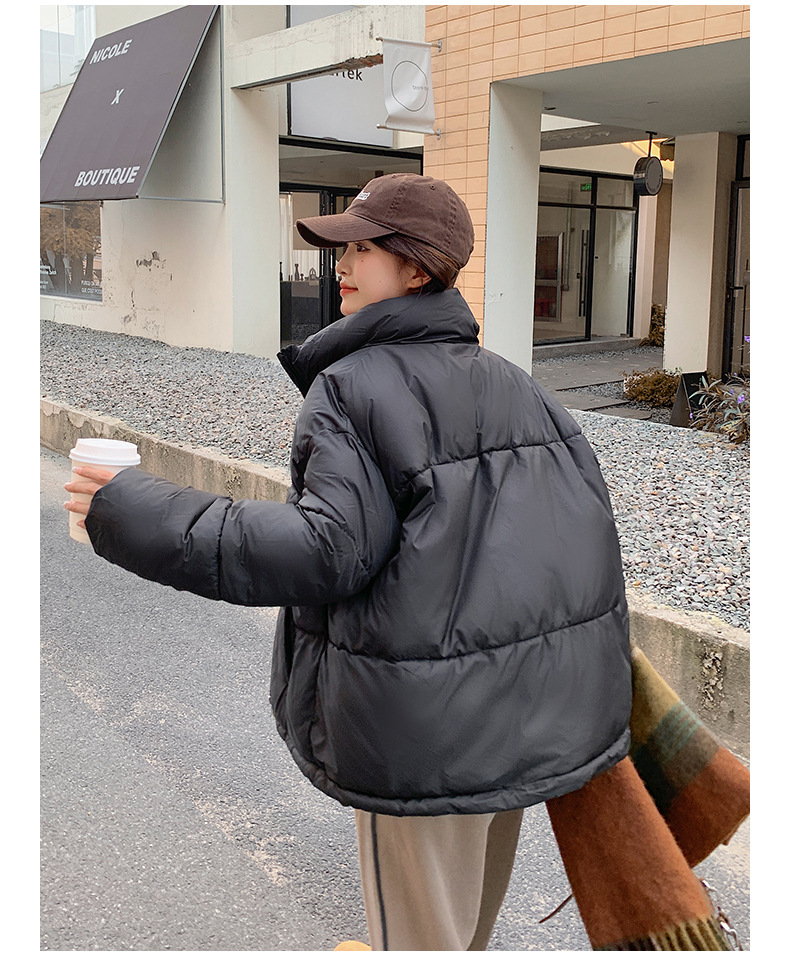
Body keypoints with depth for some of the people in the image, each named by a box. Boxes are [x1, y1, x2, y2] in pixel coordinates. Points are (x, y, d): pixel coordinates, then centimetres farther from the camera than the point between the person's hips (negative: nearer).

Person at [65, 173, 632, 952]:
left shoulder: (354, 385, -15)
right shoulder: (512, 383, 7)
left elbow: (329, 548, -24)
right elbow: (588, 521, 8)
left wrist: (140, 517, -21)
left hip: (428, 726, -7)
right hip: (526, 710, 8)